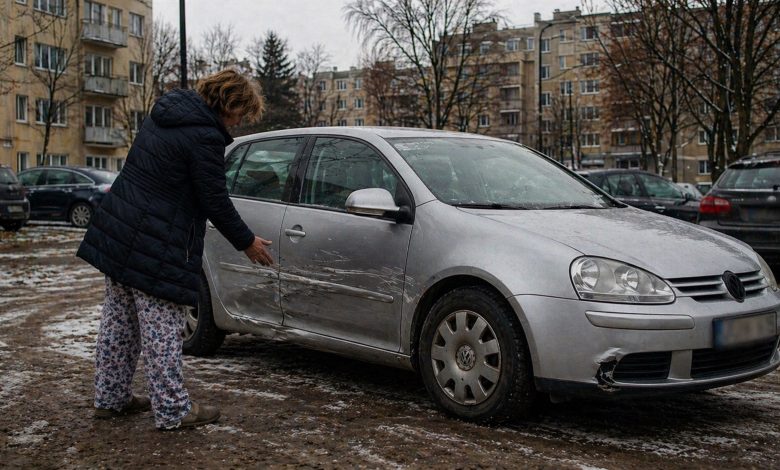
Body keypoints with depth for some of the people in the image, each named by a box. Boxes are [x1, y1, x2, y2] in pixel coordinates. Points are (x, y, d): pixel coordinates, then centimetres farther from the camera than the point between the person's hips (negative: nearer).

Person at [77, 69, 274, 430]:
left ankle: (110, 397, 30)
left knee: (119, 321, 18)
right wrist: (247, 242, -2)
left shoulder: (166, 113, 10)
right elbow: (215, 202, -14)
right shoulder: (205, 136, -18)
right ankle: (173, 410, 8)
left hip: (117, 230, 9)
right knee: (161, 329, -1)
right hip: (156, 246, -9)